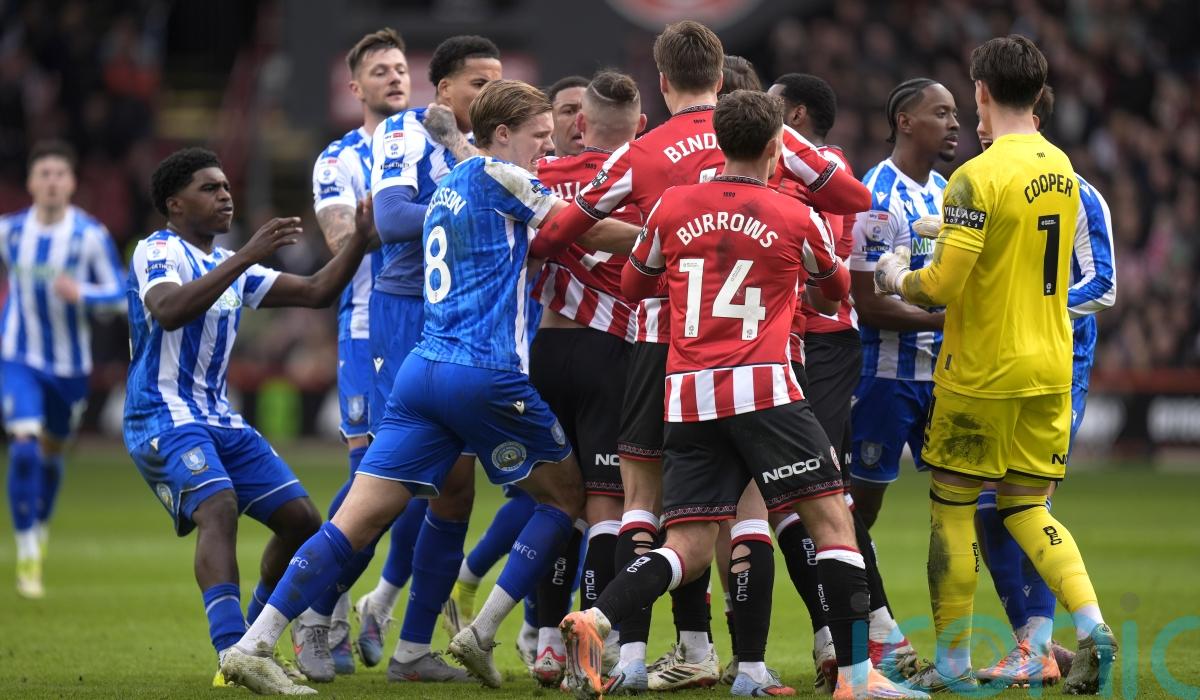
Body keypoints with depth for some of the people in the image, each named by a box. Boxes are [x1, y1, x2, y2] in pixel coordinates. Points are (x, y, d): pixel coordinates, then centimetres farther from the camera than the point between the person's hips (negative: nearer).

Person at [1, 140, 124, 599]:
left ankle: (40, 526, 46)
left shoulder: (90, 234, -11)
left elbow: (118, 294, -8)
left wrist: (80, 293, -26)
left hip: (70, 366, 1)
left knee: (52, 452, 17)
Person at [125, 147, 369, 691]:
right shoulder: (156, 252, -8)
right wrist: (244, 259, -33)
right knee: (219, 508, -31)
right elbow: (169, 311, -30)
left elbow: (316, 292, 16)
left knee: (301, 520, 6)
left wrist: (359, 239, 2)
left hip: (219, 420, 9)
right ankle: (233, 653, -44)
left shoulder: (230, 266, 17)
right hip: (163, 418, -9)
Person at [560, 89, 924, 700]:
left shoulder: (672, 208, 9)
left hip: (686, 397, 4)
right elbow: (836, 286, 25)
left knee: (688, 548, 5)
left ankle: (594, 621, -18)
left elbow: (633, 284, 25)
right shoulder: (797, 220, 4)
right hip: (761, 388, -4)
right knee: (832, 518, 1)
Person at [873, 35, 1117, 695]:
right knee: (1026, 506, 14)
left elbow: (942, 285, -20)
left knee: (951, 507, 6)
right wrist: (947, 232, 24)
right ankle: (1092, 626, -8)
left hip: (981, 370, -6)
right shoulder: (1061, 169, 6)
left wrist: (897, 277, 0)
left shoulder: (979, 176, -17)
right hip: (1050, 368, 6)